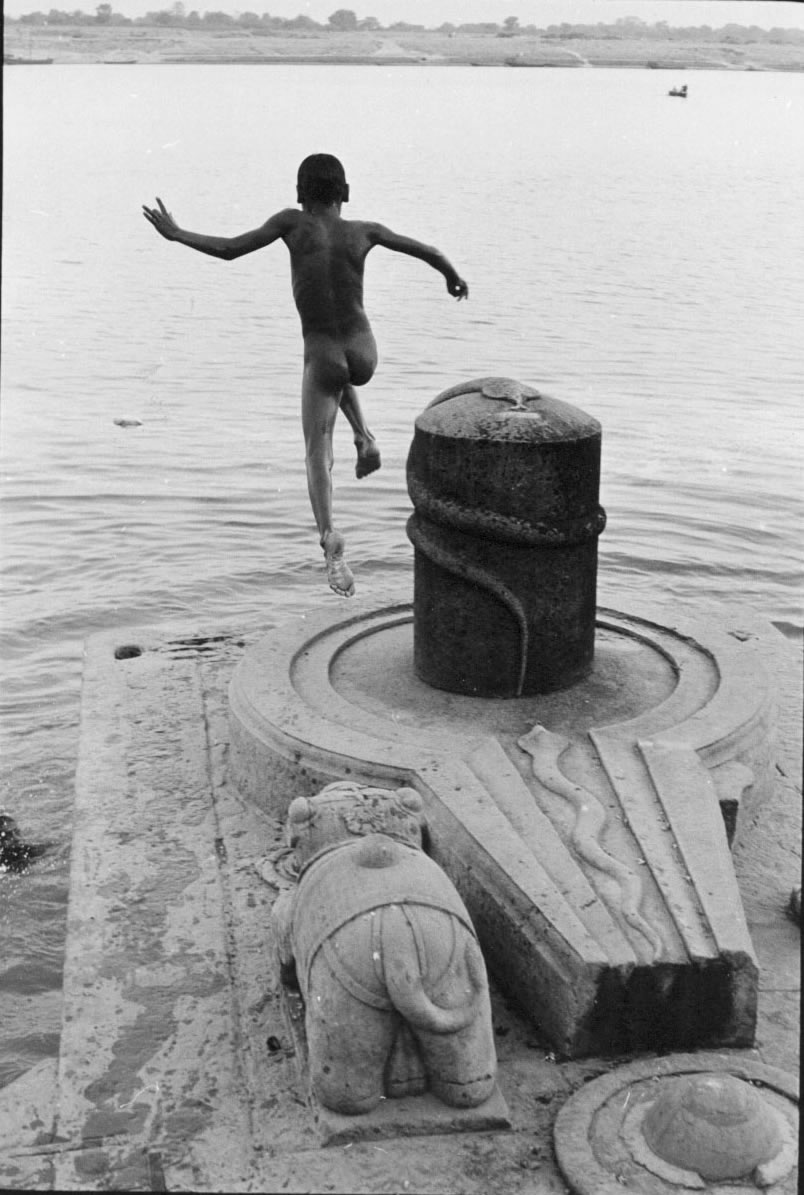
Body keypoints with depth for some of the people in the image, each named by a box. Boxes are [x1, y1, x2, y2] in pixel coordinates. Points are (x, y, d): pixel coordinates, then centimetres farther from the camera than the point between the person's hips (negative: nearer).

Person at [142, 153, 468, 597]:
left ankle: (328, 535, -25)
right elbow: (428, 252, 9)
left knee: (317, 454, 1)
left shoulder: (293, 222, -2)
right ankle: (364, 438, 16)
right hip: (364, 353, 3)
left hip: (323, 356, -3)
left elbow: (229, 249, -8)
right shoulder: (364, 231, 3)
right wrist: (454, 278, 30)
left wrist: (175, 233, 5)